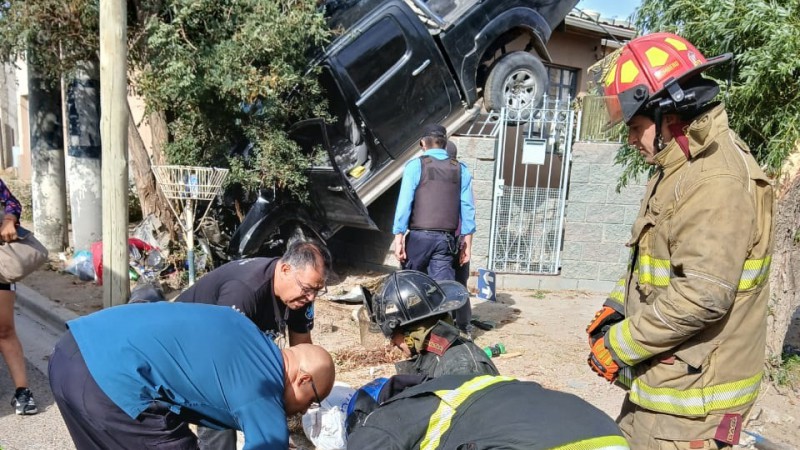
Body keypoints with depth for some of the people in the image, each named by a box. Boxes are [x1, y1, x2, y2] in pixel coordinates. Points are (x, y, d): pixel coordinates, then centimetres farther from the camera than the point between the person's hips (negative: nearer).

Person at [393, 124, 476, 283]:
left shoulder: (415, 165, 1)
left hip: (420, 235, -2)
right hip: (446, 239, 2)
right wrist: (467, 242, 10)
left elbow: (404, 203, -6)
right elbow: (468, 207, 6)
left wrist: (398, 238, -6)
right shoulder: (461, 169, 10)